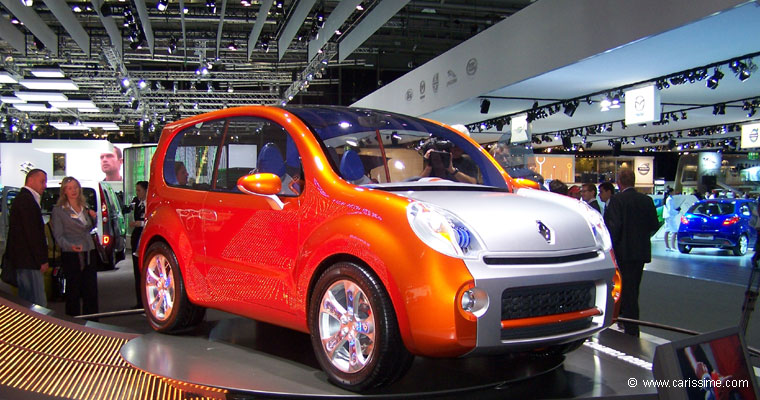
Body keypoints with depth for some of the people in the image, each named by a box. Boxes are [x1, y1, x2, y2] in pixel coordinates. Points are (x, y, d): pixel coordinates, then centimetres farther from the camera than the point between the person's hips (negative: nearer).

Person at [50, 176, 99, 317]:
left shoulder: (85, 208, 14)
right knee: (73, 291, -1)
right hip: (71, 255, -5)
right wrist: (70, 246, -26)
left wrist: (93, 217, 5)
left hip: (89, 253, 5)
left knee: (91, 290, 6)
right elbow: (58, 235, -8)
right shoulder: (58, 210, -2)